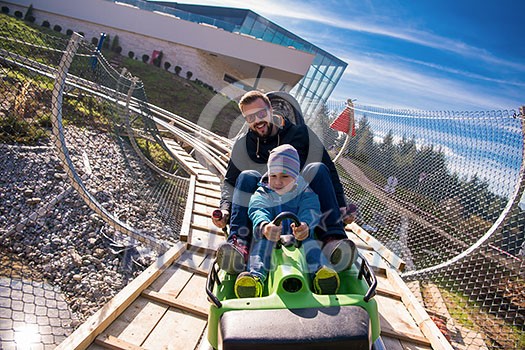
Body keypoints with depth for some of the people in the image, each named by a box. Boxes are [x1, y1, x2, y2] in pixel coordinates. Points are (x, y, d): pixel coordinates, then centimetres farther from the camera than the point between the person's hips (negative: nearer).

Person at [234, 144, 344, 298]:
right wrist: (264, 226, -43)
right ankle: (256, 275, -49)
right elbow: (258, 213, -16)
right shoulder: (261, 195, 7)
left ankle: (319, 269, -51)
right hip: (270, 245, 0)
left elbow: (310, 213, -14)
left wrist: (305, 226, -40)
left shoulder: (306, 193, 8)